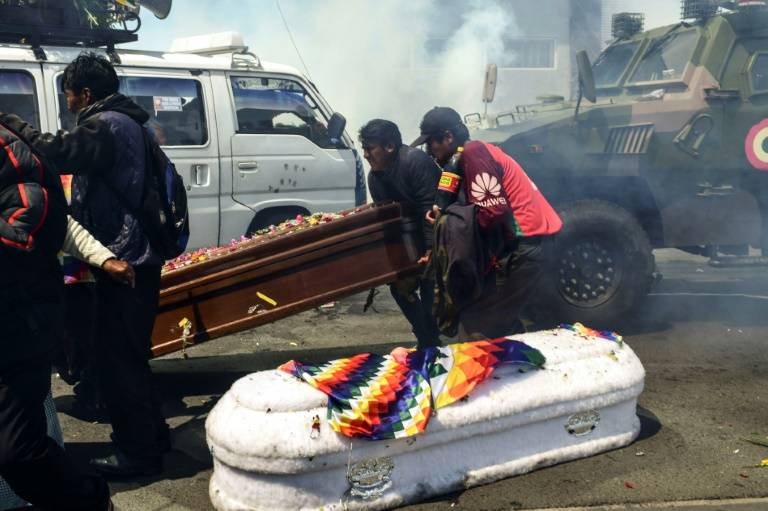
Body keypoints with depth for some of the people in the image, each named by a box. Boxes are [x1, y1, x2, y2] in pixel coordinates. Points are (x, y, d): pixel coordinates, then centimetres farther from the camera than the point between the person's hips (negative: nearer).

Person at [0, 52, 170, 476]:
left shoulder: (106, 125, -13)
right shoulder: (128, 123, 19)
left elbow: (57, 152, -24)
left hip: (123, 261, -11)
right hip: (138, 256, 11)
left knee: (116, 358, -3)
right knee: (127, 353, 19)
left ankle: (138, 451, 6)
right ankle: (151, 433, 30)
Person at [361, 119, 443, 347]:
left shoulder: (415, 161, -24)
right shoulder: (375, 176, 0)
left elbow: (430, 207, -28)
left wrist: (430, 249, -31)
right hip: (411, 239, 8)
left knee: (429, 289, -12)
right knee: (400, 285, 10)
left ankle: (429, 344, 3)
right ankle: (427, 342, 22)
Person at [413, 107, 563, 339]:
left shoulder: (473, 154, -13)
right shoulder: (477, 152, 19)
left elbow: (494, 210, -20)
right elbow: (479, 208, 17)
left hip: (522, 243, -11)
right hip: (523, 241, 11)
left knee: (475, 327, -8)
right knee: (502, 320, 20)